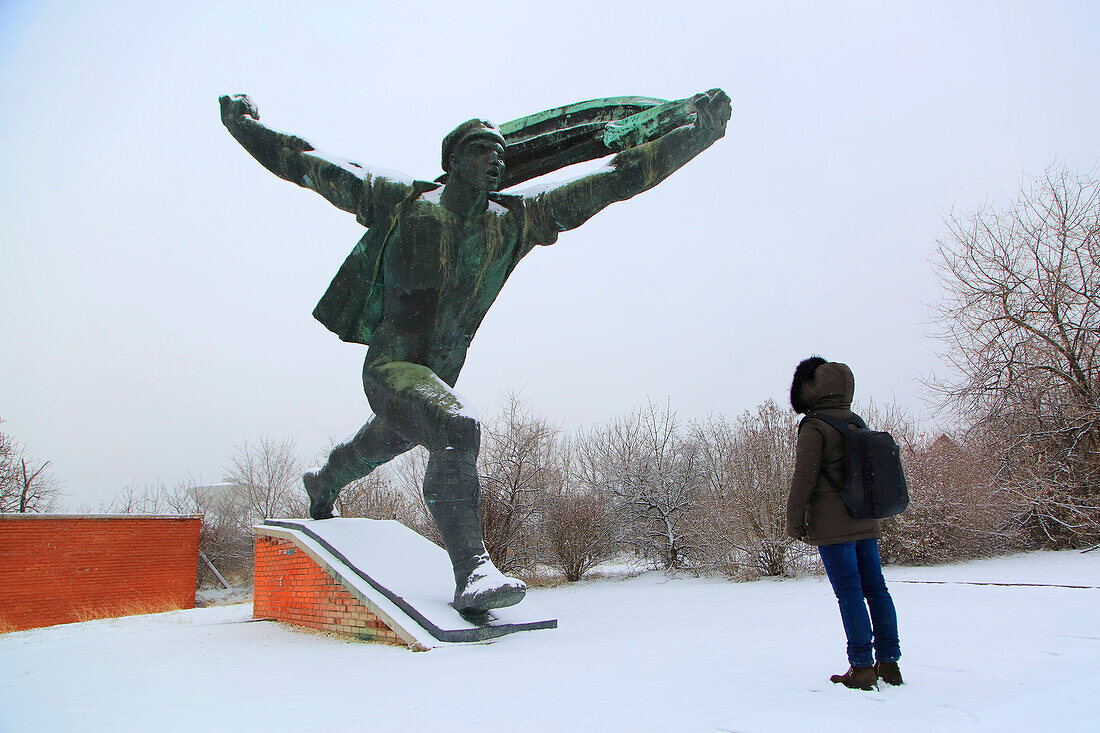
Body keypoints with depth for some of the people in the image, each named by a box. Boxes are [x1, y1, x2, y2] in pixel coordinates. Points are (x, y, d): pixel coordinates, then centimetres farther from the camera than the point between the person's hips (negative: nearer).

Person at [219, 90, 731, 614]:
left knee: (384, 442, 27)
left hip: (438, 376, 5)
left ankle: (321, 486, 61)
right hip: (389, 368, -5)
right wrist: (245, 124, 5)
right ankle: (472, 570, -29)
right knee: (456, 427, -31)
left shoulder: (515, 220, -3)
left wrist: (698, 132, -9)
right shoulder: (401, 202, -8)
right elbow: (307, 165, 4)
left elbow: (619, 178, -7)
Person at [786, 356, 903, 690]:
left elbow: (804, 478, -13)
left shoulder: (814, 427, -12)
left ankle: (862, 667, 0)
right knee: (875, 587, 10)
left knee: (849, 592, -4)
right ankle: (889, 662, 16)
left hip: (832, 525, -7)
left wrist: (795, 522, -5)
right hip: (866, 522, 7)